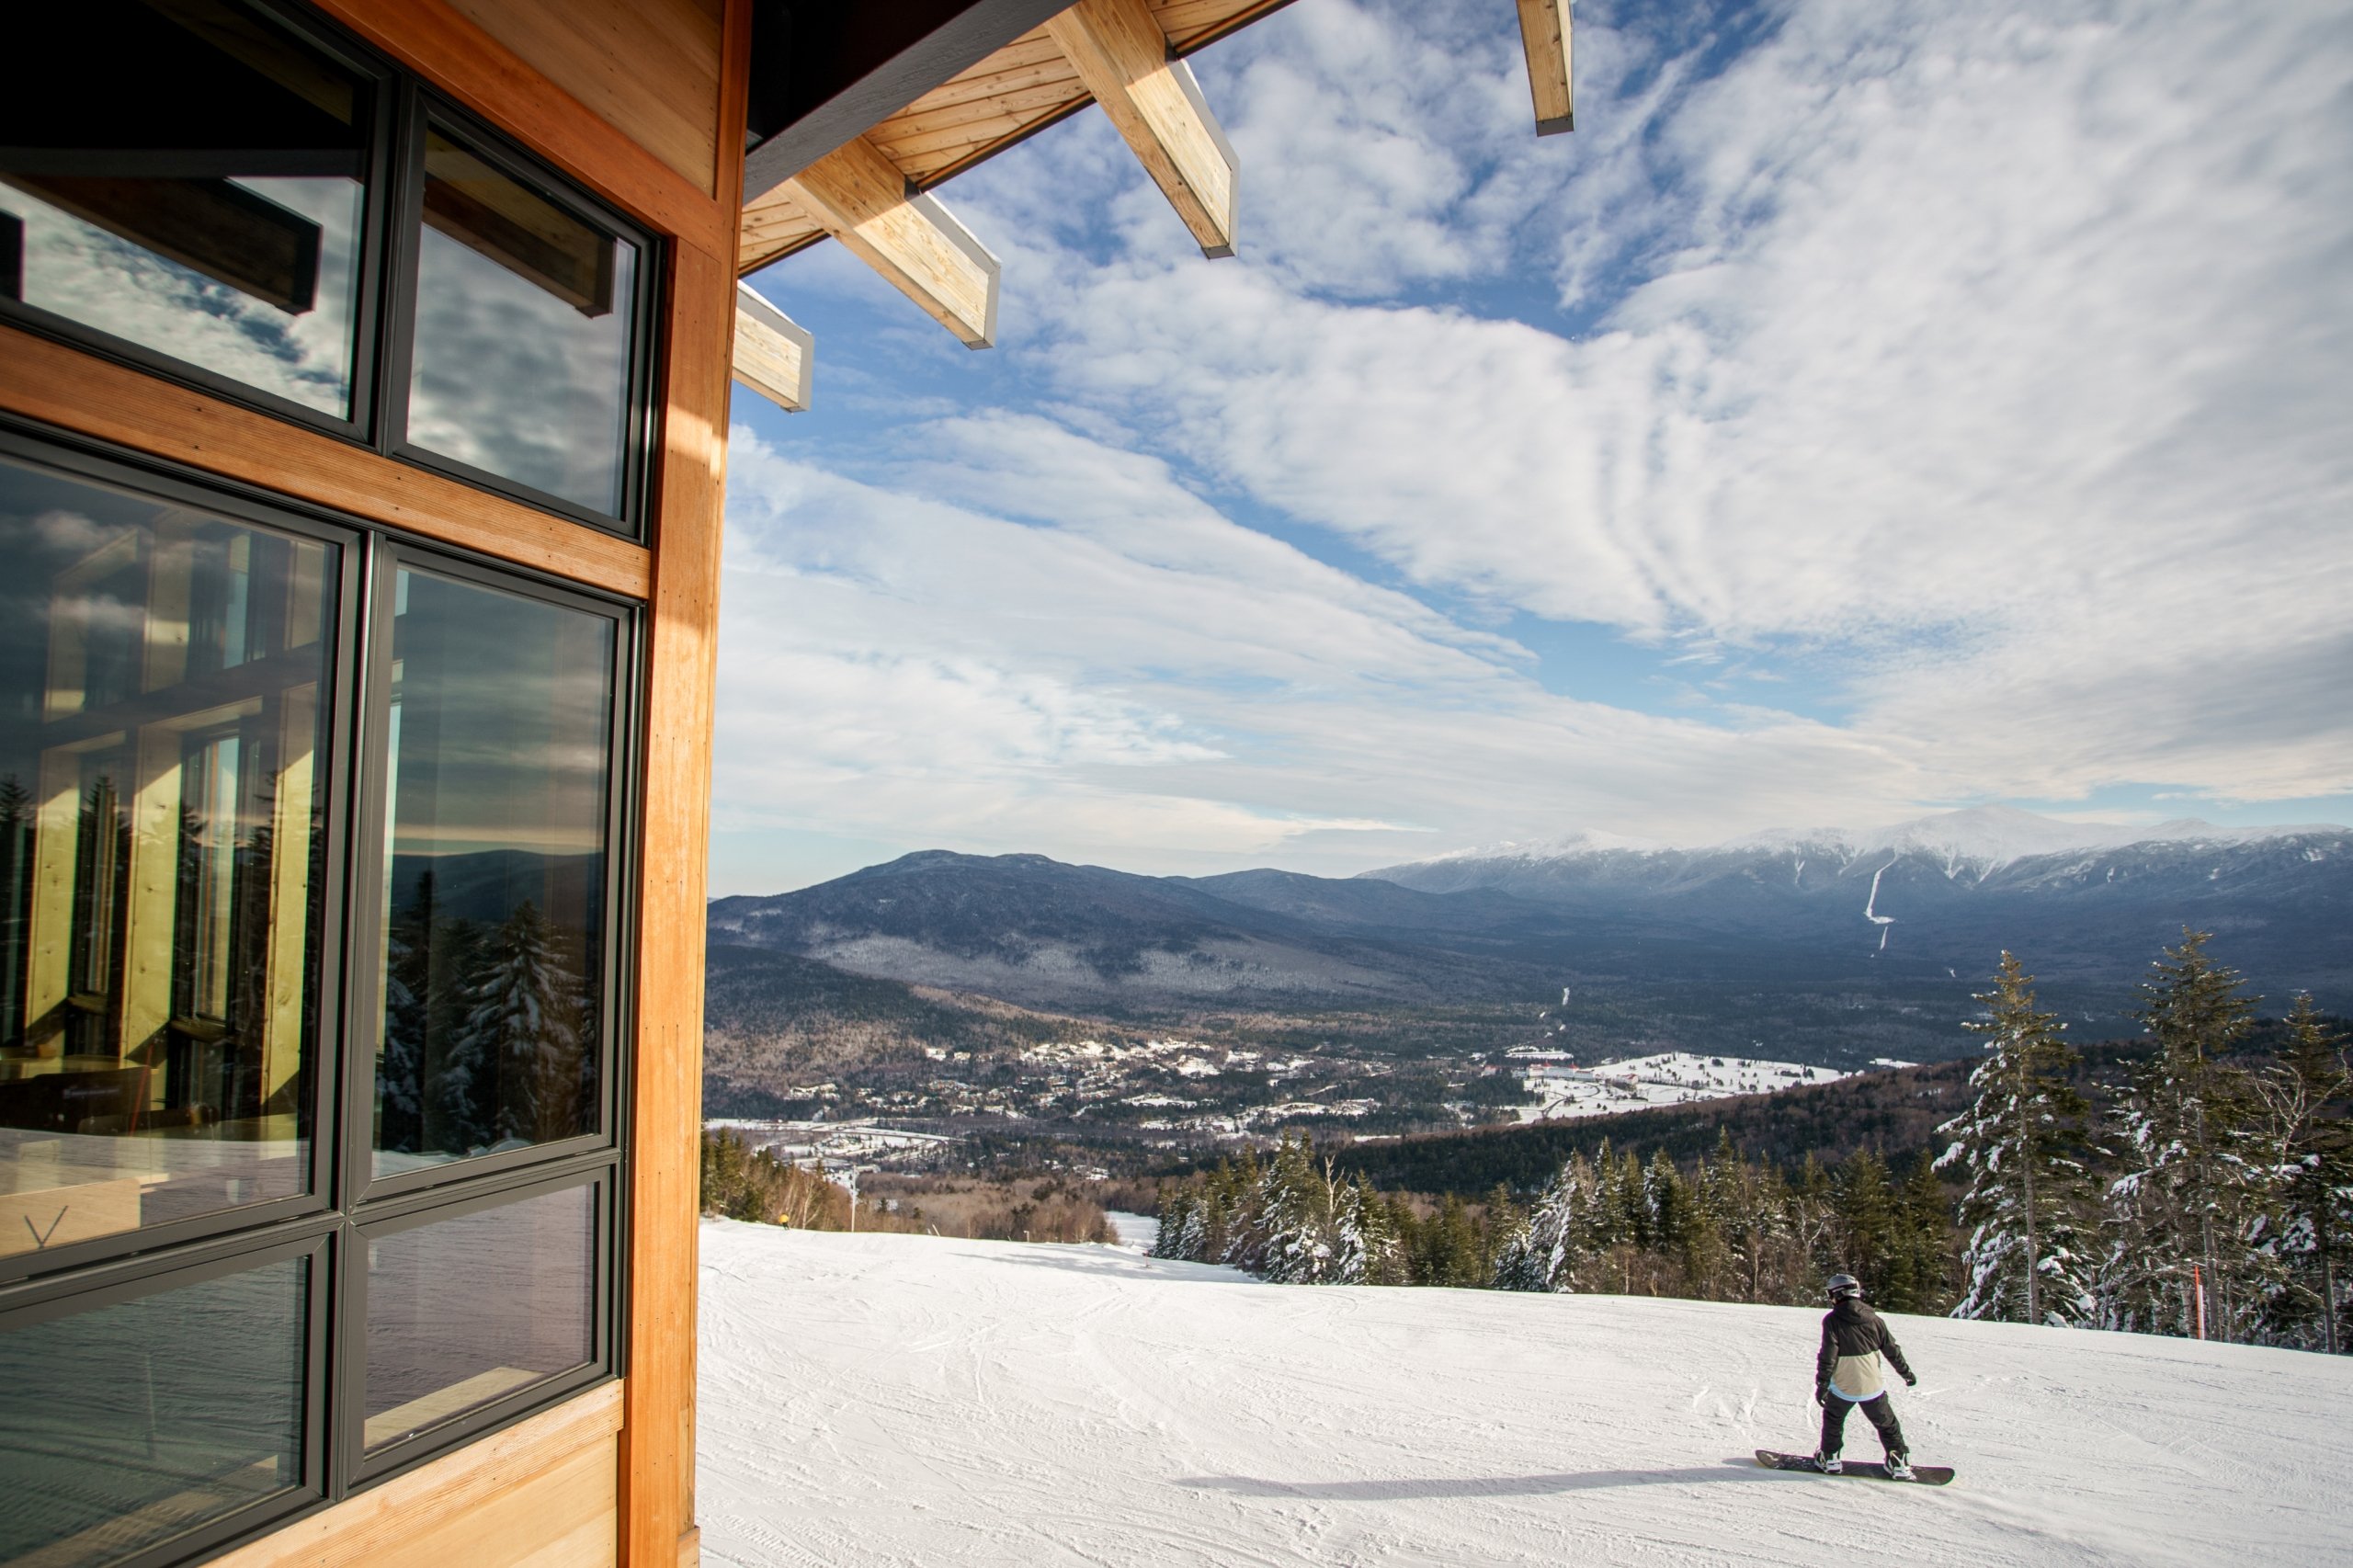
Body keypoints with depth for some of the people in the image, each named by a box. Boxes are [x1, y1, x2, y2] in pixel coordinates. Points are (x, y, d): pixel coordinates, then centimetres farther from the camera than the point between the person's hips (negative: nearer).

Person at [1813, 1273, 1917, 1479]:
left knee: (1833, 1420, 20)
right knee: (1886, 1423, 20)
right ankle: (1899, 1463, 22)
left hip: (1843, 1387, -2)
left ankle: (1829, 1458, 24)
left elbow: (1827, 1356, -18)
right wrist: (1906, 1372, 22)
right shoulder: (1873, 1319, -3)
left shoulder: (1832, 1320, -15)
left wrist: (1821, 1385, -11)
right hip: (1873, 1385, 2)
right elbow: (1892, 1350, 7)